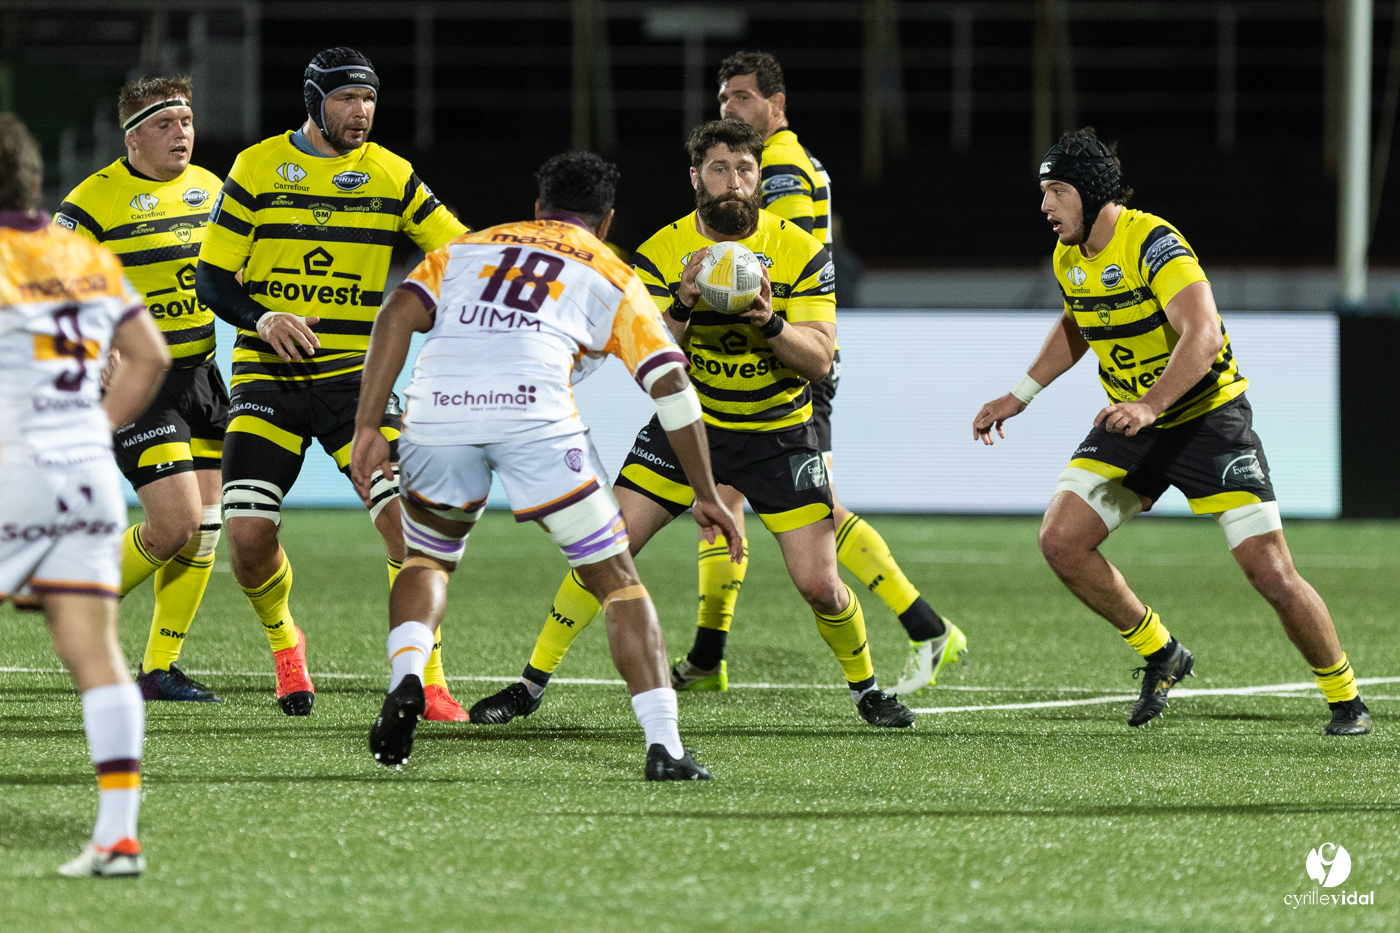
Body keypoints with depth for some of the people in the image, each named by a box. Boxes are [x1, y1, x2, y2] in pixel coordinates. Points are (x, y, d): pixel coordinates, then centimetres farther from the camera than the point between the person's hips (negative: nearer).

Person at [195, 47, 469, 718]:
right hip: (266, 376, 0)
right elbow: (212, 278, 2)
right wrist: (263, 318, -17)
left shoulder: (392, 176, 5)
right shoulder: (257, 167, 1)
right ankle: (283, 643, 23)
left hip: (355, 375, 1)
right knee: (248, 537, -9)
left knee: (405, 516, -18)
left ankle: (429, 681, -8)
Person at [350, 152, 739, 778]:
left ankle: (405, 678, 1)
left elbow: (398, 315, 13)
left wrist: (368, 428, 9)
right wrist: (706, 495, 22)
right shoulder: (611, 275, 26)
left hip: (437, 410, 2)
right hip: (534, 413, -2)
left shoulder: (470, 246, 32)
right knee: (615, 580, 10)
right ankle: (663, 746, -1)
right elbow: (670, 384, 17)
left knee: (427, 558, 29)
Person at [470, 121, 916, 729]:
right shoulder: (661, 253, -9)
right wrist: (684, 303, -30)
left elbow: (818, 359, -13)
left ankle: (865, 688, 20)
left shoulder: (798, 250, -10)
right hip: (687, 423, 1)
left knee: (820, 585, -8)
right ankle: (531, 684, 2)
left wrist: (768, 321, -32)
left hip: (778, 434, -1)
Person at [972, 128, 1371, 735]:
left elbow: (1203, 333, -35)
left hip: (1207, 417, -7)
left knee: (1272, 575, -12)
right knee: (1061, 542, -8)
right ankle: (1161, 656, 11)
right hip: (1132, 421, 7)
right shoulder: (1068, 259, 2)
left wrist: (1151, 405, -47)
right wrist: (1019, 397, 19)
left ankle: (1346, 700, 7)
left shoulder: (1153, 243, -23)